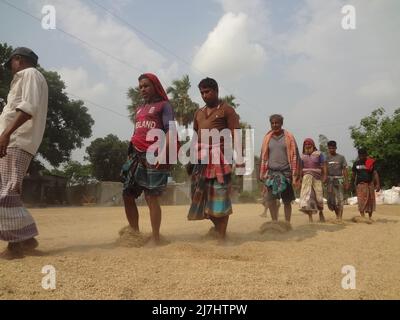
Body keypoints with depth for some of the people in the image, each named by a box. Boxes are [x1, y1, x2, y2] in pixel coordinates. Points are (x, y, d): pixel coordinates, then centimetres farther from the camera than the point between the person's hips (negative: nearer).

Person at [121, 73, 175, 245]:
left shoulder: (164, 105, 4)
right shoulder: (139, 109, 26)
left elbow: (170, 130, -8)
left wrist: (163, 151, -23)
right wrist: (130, 154, 18)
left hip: (154, 156, -7)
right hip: (136, 156, 8)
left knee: (151, 197, -9)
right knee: (127, 194, 5)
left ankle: (155, 239, -3)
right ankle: (135, 234, 15)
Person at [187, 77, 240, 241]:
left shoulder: (226, 109, 1)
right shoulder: (198, 113, 20)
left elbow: (235, 134, -6)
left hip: (219, 155, -6)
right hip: (201, 156, 7)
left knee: (219, 195, -6)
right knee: (201, 193, 8)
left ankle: (222, 235, 0)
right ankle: (217, 226, 25)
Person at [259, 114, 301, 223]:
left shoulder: (288, 137, 1)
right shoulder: (267, 138, 8)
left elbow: (294, 157, -1)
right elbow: (263, 157, 10)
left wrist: (295, 176, -6)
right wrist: (262, 174, 6)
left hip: (285, 173, -2)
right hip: (271, 172, 2)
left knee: (286, 201, 6)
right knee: (270, 200, -4)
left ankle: (287, 223, 17)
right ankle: (274, 222, 9)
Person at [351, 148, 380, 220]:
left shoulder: (371, 162, 0)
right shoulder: (356, 163, 6)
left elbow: (375, 173, -4)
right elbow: (353, 175, 14)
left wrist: (378, 184, -12)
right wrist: (352, 185, 16)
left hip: (370, 183, 0)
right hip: (360, 184, 0)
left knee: (371, 200, 5)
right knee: (362, 200, -12)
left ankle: (370, 217, 18)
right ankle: (362, 216, -18)